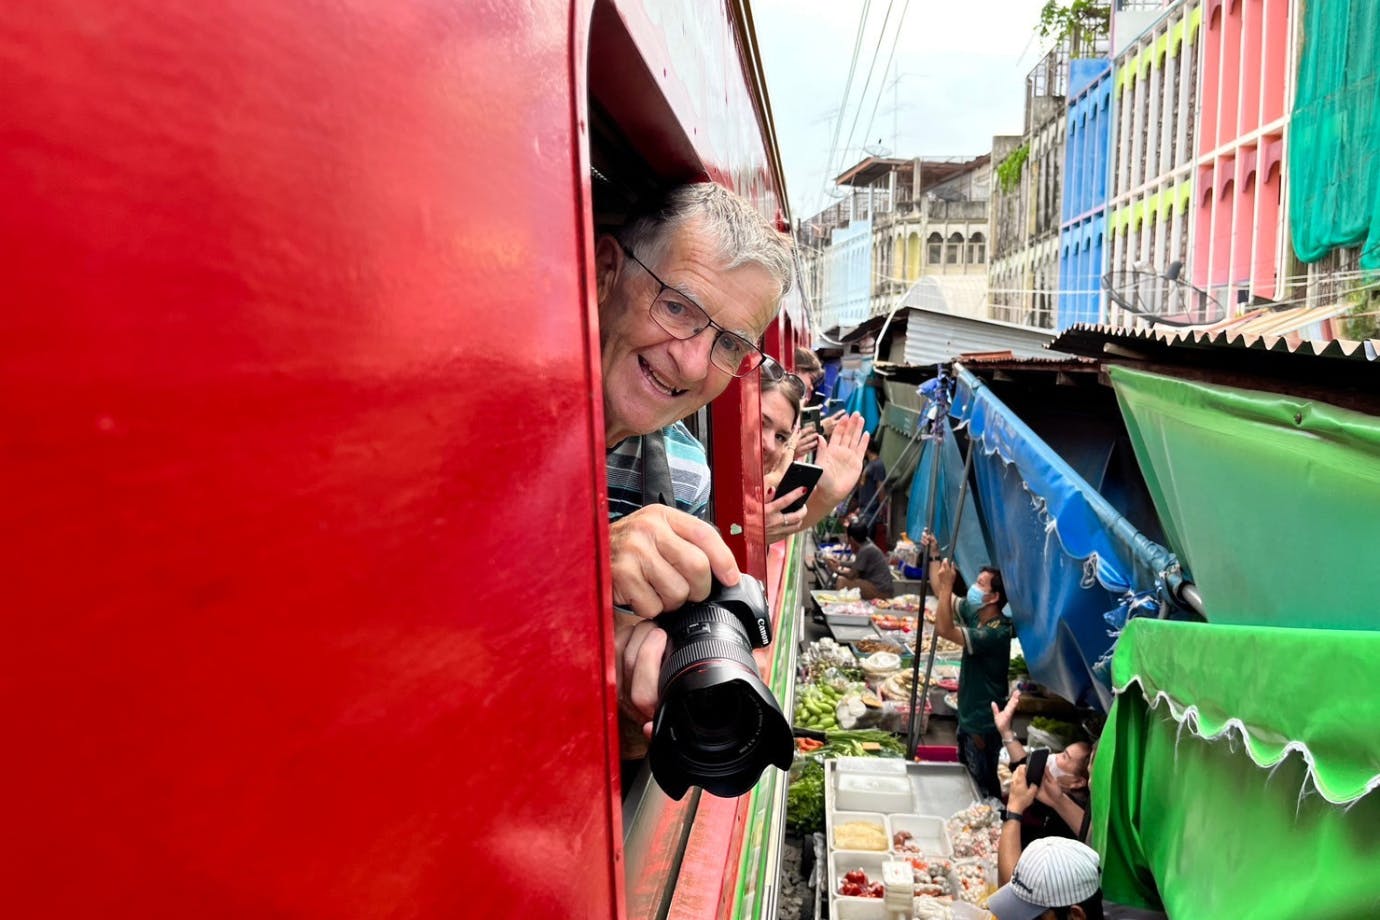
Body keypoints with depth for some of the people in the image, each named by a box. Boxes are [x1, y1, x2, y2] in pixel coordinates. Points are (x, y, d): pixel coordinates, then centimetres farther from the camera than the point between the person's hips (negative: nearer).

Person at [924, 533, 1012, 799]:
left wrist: (948, 584, -35)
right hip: (968, 717, 9)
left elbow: (944, 630, -35)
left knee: (984, 788, 7)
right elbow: (941, 594, 6)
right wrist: (933, 556, -2)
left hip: (983, 726, -9)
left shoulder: (997, 633, -29)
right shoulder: (974, 613, -3)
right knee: (966, 779, 23)